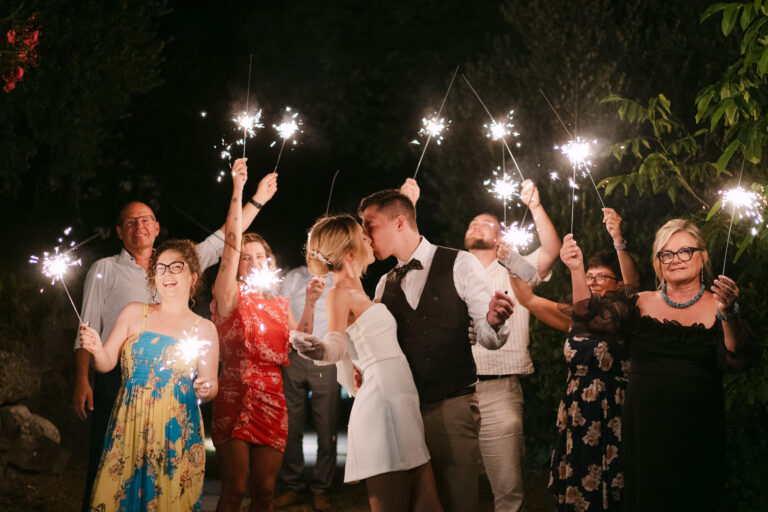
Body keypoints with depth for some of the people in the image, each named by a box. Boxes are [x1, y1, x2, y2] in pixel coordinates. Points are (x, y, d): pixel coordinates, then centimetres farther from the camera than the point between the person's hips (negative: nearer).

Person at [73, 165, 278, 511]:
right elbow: (88, 330, 2)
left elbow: (220, 242, 16)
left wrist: (257, 200, 13)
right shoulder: (105, 270, 6)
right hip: (116, 380, -3)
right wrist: (82, 382, -8)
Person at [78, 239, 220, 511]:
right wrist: (96, 349, -16)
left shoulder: (203, 328, 6)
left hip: (176, 434, -1)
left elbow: (210, 386, 6)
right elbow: (106, 363, 5)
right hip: (129, 427, 1)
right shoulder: (135, 313, 8)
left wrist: (206, 389, -16)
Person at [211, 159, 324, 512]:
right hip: (235, 399, -4)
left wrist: (310, 304, 6)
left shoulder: (279, 304, 16)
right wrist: (237, 190, -16)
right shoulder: (230, 296, 0)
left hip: (272, 401, 5)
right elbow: (232, 242, -9)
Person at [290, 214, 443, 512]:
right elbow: (336, 342, -21)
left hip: (404, 408, 9)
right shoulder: (339, 294, -3)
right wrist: (319, 349, -43)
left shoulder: (359, 295, 24)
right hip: (382, 406, -9)